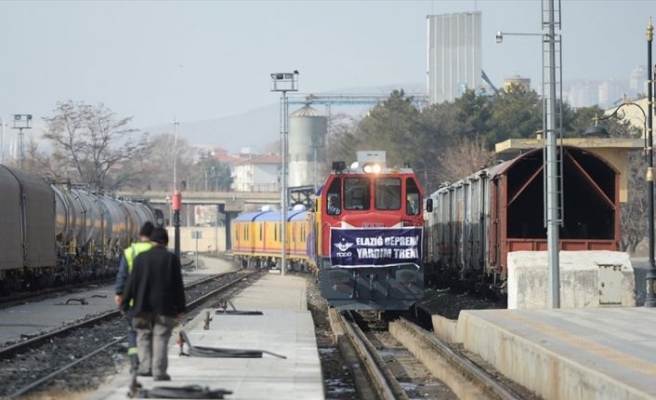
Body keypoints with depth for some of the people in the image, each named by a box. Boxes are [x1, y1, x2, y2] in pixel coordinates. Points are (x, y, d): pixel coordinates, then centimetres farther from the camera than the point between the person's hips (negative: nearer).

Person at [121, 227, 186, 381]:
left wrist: (125, 303, 7)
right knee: (160, 339, 1)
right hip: (164, 307, -1)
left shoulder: (141, 258, 1)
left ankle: (145, 366, 3)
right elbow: (178, 286, -2)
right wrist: (180, 307, 4)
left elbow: (132, 282, 1)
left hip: (143, 306, 1)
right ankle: (159, 371, -3)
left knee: (144, 336, 13)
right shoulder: (172, 259, -3)